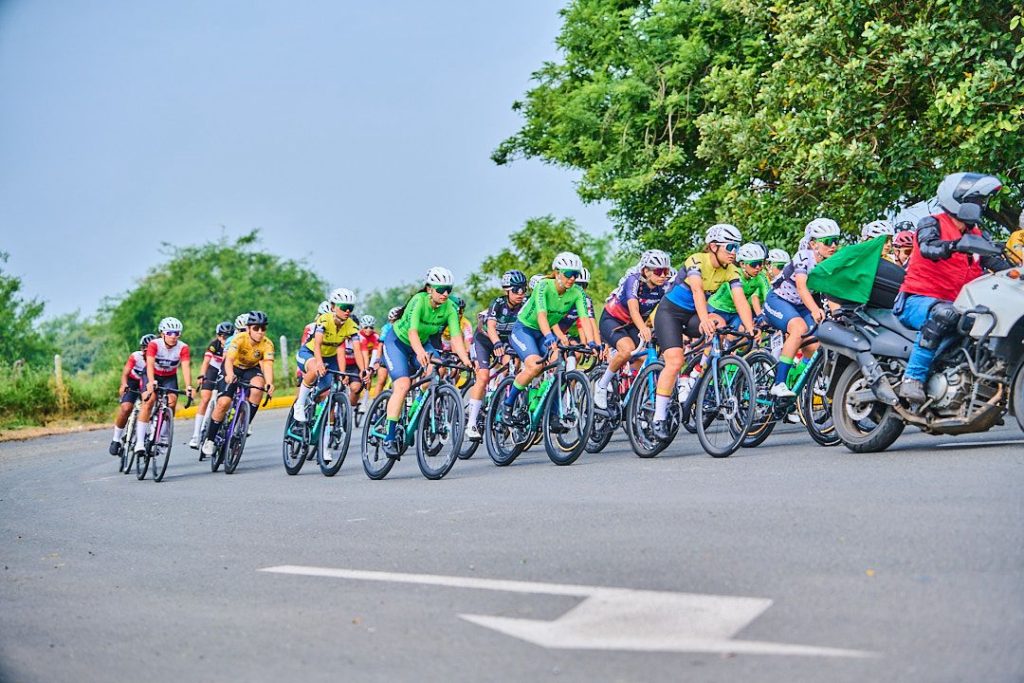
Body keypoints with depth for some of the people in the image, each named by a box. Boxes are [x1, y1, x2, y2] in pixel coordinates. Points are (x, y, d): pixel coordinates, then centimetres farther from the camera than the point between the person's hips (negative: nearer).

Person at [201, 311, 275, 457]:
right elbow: (229, 359, -42)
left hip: (251, 369, 2)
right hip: (233, 369, -2)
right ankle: (210, 439, -2)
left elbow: (268, 365, -35)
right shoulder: (239, 339, -29)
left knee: (258, 387, -32)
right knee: (223, 402, -19)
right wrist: (229, 375, -64)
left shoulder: (267, 344, -23)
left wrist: (269, 383, -55)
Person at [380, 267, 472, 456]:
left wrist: (466, 361, -42)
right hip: (397, 341, -5)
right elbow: (412, 331, -44)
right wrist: (420, 353, -62)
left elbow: (456, 338, -26)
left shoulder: (449, 308, -18)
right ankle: (389, 438, -18)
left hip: (422, 343, 5)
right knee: (403, 385, -22)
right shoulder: (419, 301, -31)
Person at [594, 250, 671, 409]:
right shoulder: (634, 281, -28)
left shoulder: (664, 287, -14)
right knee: (628, 349, -32)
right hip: (611, 320, -5)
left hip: (632, 325, 5)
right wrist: (643, 329, -61)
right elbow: (633, 309, -43)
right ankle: (602, 385, -13)